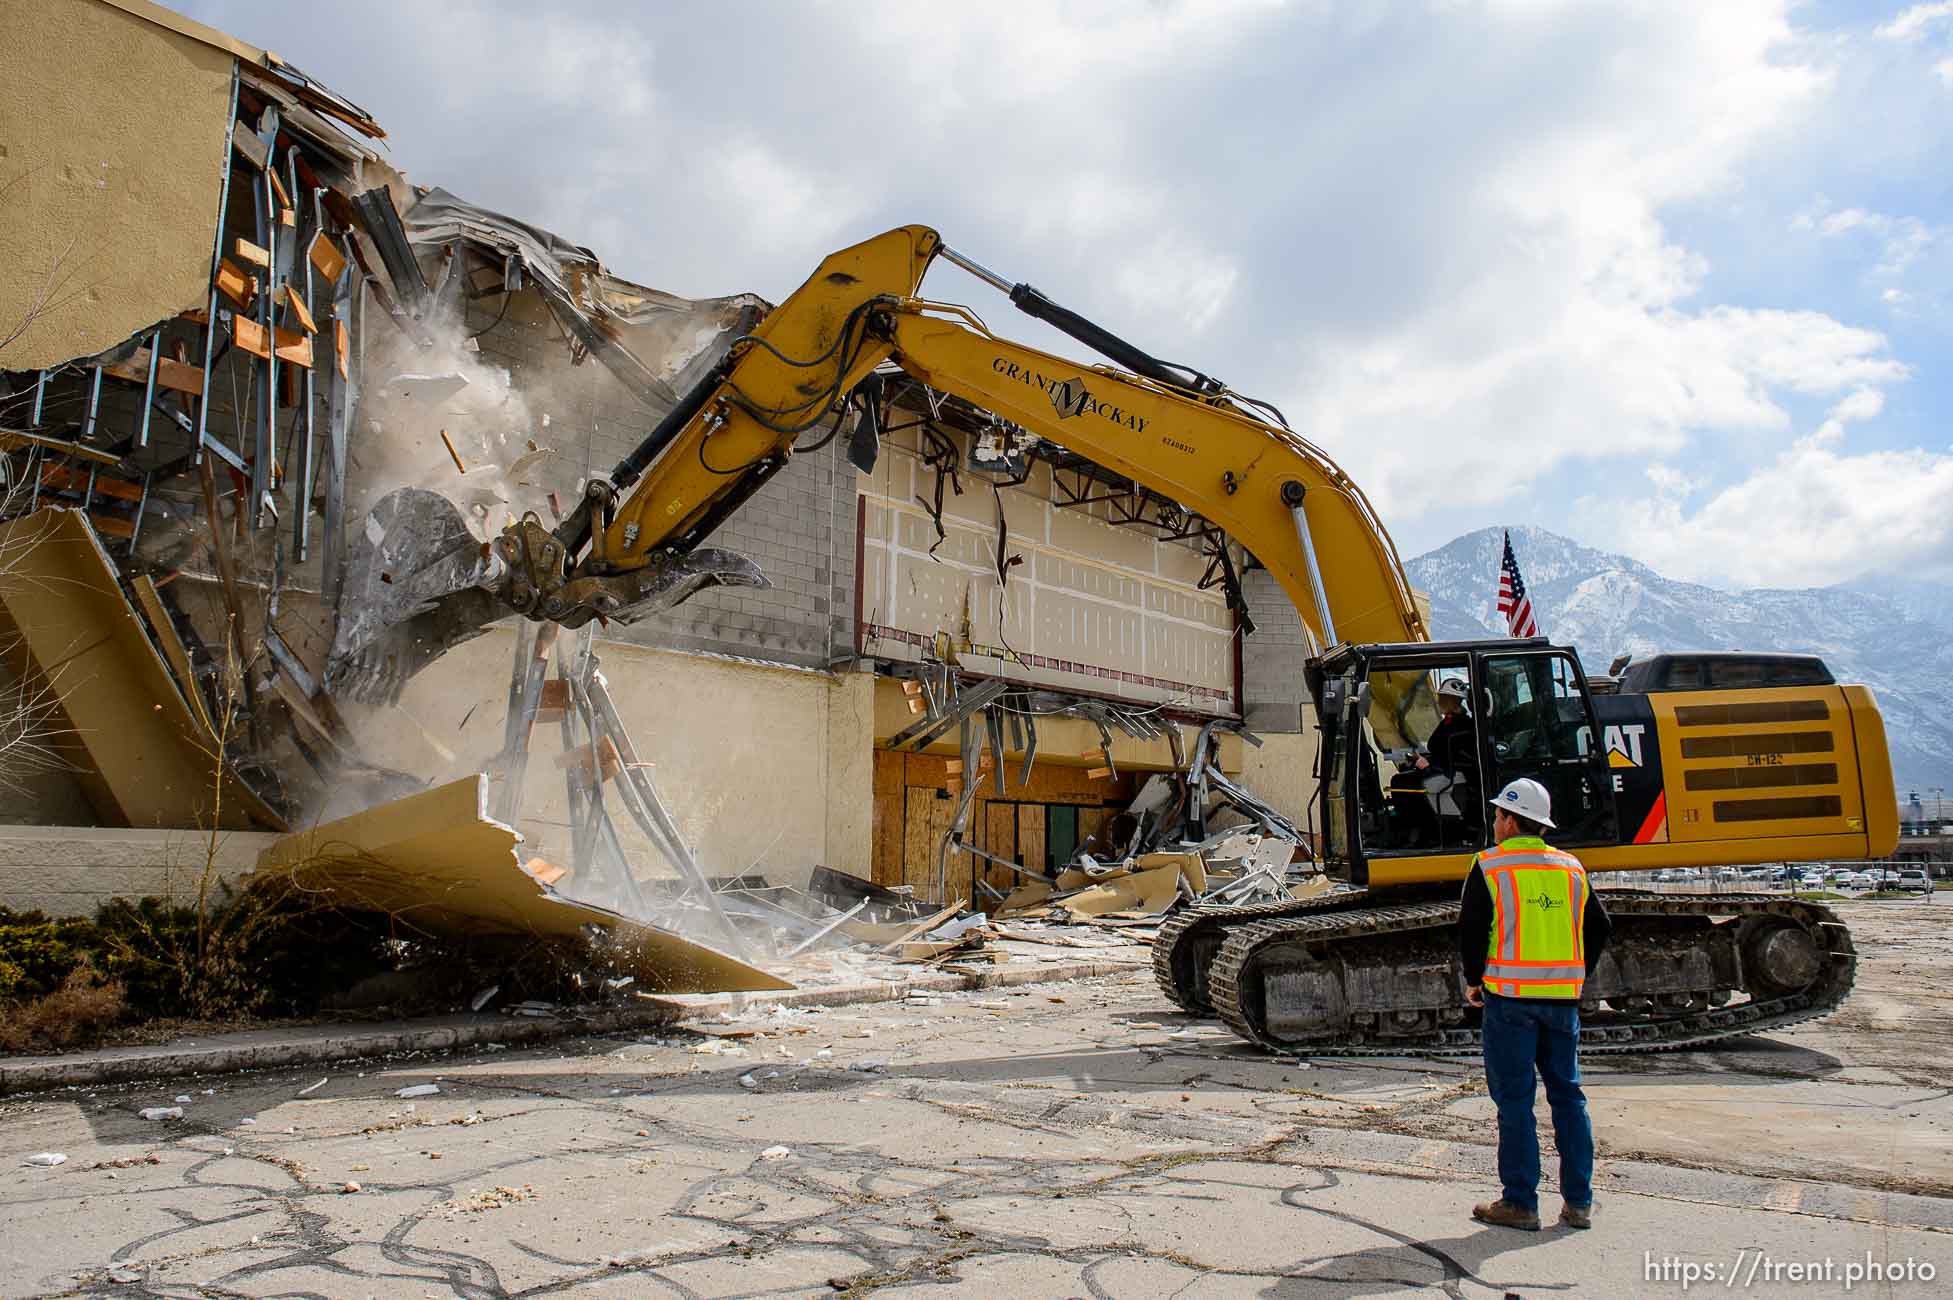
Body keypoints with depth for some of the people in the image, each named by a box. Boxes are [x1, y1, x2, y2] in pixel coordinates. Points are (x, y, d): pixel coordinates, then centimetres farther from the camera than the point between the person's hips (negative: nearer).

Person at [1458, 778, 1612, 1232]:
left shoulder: (1489, 867, -6)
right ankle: (1578, 1202, 17)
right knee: (1568, 1095, 12)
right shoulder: (1570, 868, 9)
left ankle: (1520, 1203, 5)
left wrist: (1474, 981, 4)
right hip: (1562, 998, 5)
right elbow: (1599, 928, 13)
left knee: (1514, 1098, 1)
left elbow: (1470, 929, -10)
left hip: (1510, 996, -5)